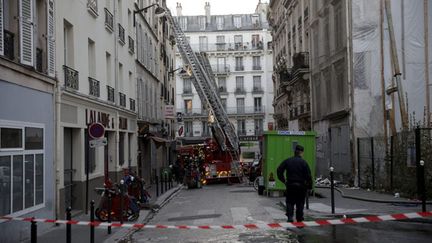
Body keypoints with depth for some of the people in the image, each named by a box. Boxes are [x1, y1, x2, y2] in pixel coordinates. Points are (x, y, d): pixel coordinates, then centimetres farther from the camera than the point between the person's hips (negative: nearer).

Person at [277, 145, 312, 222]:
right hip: (301, 186, -2)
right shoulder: (303, 162, -7)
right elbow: (308, 175, -11)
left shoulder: (287, 161, 2)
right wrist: (309, 186, -2)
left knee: (290, 202, 9)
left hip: (290, 185, 2)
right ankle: (299, 218, 15)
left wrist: (283, 180, 8)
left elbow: (279, 170, 1)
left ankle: (290, 216, -8)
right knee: (300, 203, 10)